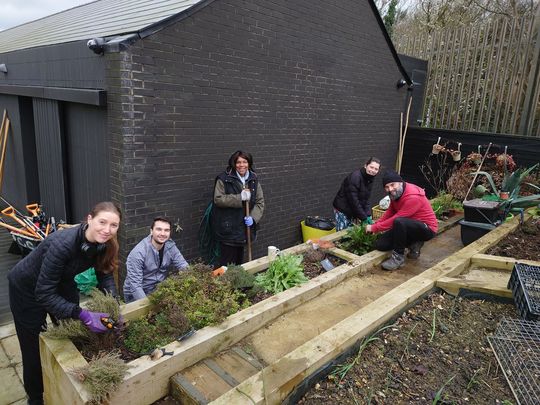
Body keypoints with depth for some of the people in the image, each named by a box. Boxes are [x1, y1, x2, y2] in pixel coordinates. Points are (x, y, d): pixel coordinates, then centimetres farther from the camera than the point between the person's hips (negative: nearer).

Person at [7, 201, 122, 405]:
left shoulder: (104, 244, -21)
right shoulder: (62, 244, -40)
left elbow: (105, 275, -10)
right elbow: (44, 294, -36)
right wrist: (83, 315, -39)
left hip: (62, 284, 6)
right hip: (28, 290, -5)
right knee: (34, 347, 10)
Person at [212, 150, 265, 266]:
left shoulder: (254, 179, 6)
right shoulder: (224, 179, -8)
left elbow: (260, 202, 6)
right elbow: (218, 199, -16)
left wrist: (253, 218, -10)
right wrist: (240, 197, -22)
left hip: (244, 228, 5)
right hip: (228, 228, -5)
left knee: (239, 260, 17)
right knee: (228, 262, -1)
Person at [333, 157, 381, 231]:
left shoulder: (370, 180, 4)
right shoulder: (355, 177, -23)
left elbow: (366, 199, 4)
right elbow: (353, 200, -24)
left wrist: (368, 215, -10)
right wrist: (364, 217, -21)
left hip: (352, 211, 8)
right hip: (342, 210, -8)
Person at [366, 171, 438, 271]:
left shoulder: (413, 197, -29)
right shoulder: (395, 193, -3)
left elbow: (396, 219, -29)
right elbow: (390, 212, 8)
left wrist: (375, 228, -21)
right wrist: (376, 224, -7)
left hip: (427, 228, -8)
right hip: (408, 227, 9)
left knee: (399, 222, -39)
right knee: (380, 245, -3)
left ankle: (398, 257, -21)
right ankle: (414, 244, 11)